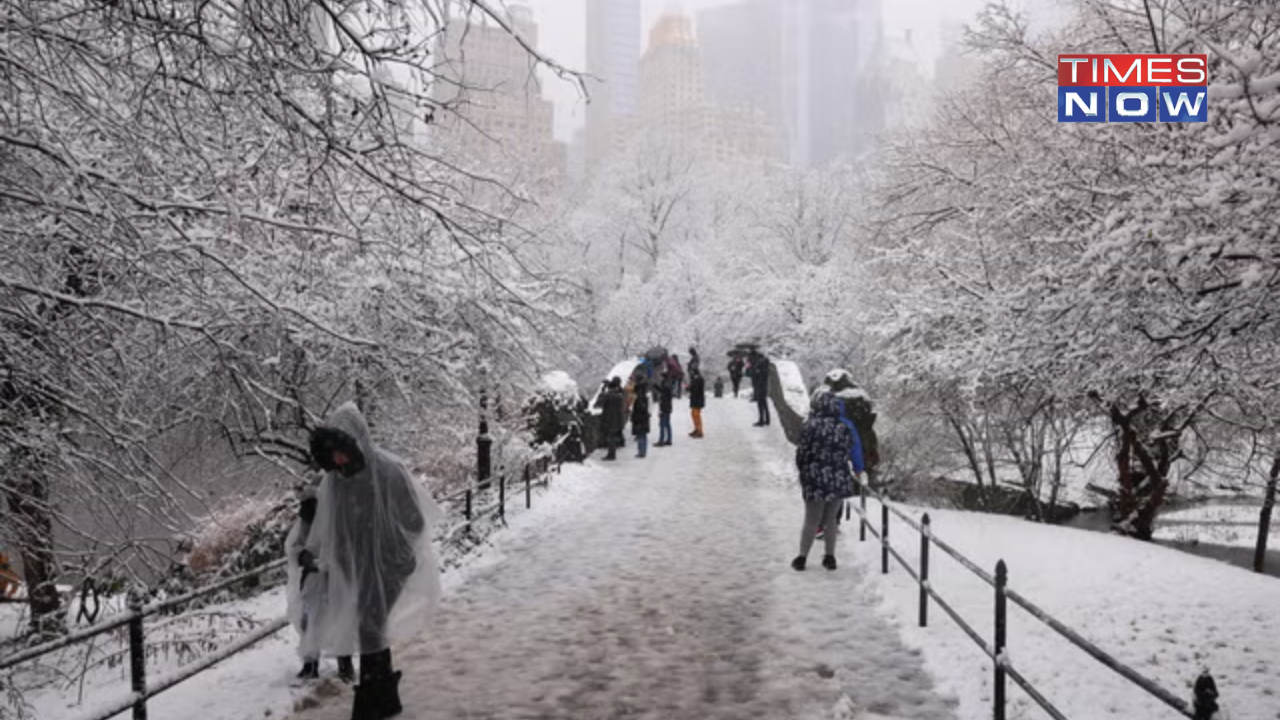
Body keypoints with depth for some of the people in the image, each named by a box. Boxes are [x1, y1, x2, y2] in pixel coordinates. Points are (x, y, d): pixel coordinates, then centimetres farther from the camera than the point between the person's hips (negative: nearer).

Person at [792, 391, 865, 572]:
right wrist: (859, 470, 22)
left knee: (811, 521, 10)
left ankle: (802, 557, 16)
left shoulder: (811, 426, -11)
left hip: (815, 481, -3)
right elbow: (854, 451, 5)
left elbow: (801, 452, -8)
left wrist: (803, 471, 9)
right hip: (839, 481, 3)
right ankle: (830, 557, 21)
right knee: (831, 519, 18)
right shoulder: (845, 427, 0)